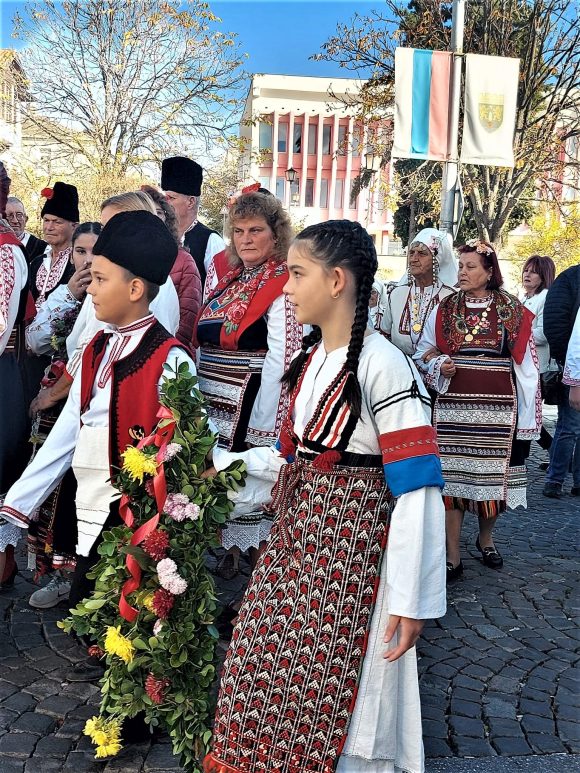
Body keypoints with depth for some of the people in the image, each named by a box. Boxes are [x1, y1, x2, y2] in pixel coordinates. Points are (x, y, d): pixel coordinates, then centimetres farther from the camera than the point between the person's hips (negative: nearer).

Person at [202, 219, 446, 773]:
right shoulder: (312, 358, 9)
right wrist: (222, 464, 11)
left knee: (328, 695, 0)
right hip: (296, 530, 8)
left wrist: (411, 599, -19)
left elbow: (416, 489, -18)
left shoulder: (383, 366, -17)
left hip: (350, 543, -8)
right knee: (270, 677, 12)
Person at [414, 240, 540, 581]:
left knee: (493, 473, 7)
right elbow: (423, 353, 13)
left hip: (497, 407, 0)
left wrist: (527, 412, -1)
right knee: (452, 476, 0)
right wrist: (439, 366, -9)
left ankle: (486, 538, 34)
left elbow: (525, 363, 2)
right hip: (453, 406, 1)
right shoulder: (444, 310, 5)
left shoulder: (513, 311, 2)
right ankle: (453, 557, 8)